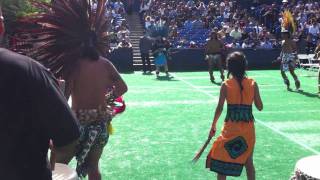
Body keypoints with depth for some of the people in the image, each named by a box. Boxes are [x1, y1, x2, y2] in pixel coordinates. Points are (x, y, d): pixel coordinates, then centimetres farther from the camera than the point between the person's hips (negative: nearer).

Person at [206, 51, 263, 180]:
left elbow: (219, 108, -6)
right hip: (248, 128, 2)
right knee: (248, 161, 14)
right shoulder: (253, 84, -2)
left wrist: (213, 126, 6)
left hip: (231, 128, -2)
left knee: (222, 160, 10)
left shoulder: (226, 85, -7)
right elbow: (260, 107, 1)